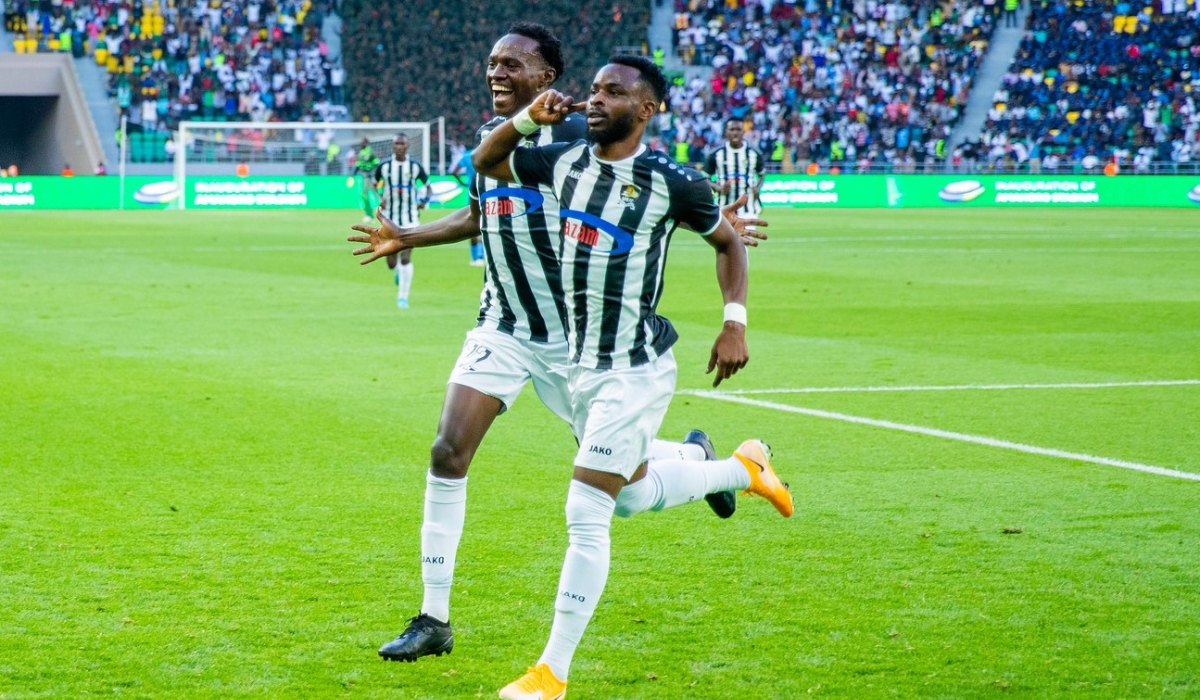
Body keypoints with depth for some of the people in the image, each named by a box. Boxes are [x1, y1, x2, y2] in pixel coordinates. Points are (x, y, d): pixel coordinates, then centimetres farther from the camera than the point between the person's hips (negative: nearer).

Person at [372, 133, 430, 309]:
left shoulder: (415, 166, -2)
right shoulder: (383, 166, -1)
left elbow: (428, 187, 10)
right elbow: (373, 184, 14)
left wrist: (424, 201, -8)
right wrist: (379, 199, -3)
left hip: (410, 219, -1)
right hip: (390, 219, 1)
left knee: (406, 259, -12)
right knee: (391, 263, 3)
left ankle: (403, 297, -1)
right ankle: (398, 271, 41)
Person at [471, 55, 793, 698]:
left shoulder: (669, 182, -12)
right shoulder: (566, 162, 3)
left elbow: (727, 240, 3)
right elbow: (485, 161, 16)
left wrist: (735, 323, -7)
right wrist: (529, 117, -2)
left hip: (634, 370, -7)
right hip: (582, 363, 8)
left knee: (586, 512, -11)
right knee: (633, 496, 23)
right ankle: (744, 466, 48)